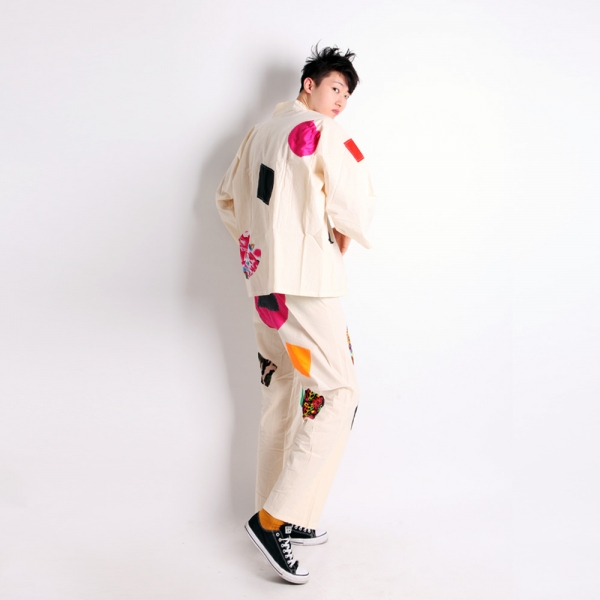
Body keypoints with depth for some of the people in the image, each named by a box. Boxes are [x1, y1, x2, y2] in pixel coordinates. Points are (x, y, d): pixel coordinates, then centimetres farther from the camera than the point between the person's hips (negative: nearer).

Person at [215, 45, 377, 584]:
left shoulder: (261, 132, 16)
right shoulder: (324, 133, -8)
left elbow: (228, 201, 23)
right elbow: (355, 210, -12)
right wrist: (348, 237, 8)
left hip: (264, 279, 9)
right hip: (307, 280, -9)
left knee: (283, 396, 14)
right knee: (336, 395, -5)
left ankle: (281, 518, 22)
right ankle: (273, 519, -6)